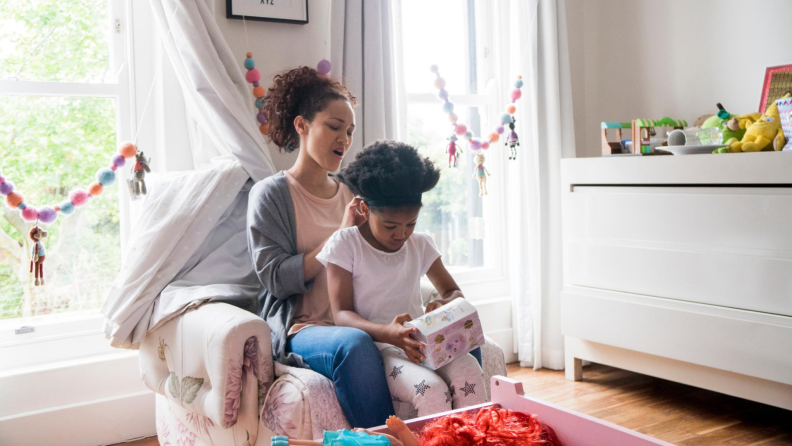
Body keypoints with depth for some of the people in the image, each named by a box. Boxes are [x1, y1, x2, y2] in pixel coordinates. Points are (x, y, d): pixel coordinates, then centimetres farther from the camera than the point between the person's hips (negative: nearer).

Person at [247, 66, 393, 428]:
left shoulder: (351, 194, 18)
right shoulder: (270, 194, 3)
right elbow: (275, 278, -10)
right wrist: (340, 236, -12)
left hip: (355, 323, 5)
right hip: (300, 329, -4)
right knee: (355, 345, -37)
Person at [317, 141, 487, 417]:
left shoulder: (420, 244, 14)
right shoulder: (345, 244, -1)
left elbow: (453, 291, 20)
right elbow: (341, 314, -8)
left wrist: (445, 306, -9)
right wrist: (386, 332, -29)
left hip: (419, 341, 5)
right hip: (375, 347, -4)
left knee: (469, 369, -27)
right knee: (431, 388, -33)